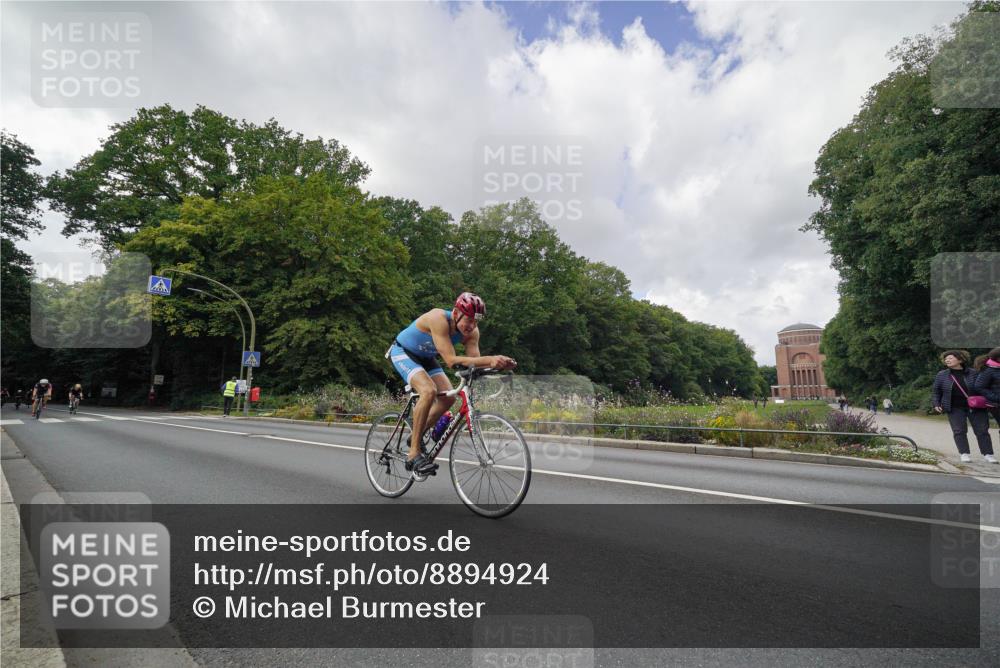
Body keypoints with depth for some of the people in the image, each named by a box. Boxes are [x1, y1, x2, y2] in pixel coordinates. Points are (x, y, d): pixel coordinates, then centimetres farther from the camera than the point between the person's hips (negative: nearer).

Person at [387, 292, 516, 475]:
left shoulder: (472, 331, -17)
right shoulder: (439, 319, -36)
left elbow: (474, 361, -22)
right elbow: (451, 360, -43)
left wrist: (497, 363, -42)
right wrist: (490, 359, -51)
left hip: (425, 357, 7)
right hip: (402, 352, -7)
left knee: (448, 397, -9)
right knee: (429, 391, -29)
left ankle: (416, 437, 14)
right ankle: (414, 453, -18)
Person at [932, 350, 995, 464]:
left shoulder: (974, 373, -1)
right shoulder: (942, 375, 3)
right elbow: (935, 391, 9)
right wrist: (936, 404, -2)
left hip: (976, 407, 0)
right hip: (955, 408, 1)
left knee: (982, 430, 2)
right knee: (959, 431, -5)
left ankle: (988, 454, 11)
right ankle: (965, 454, 2)